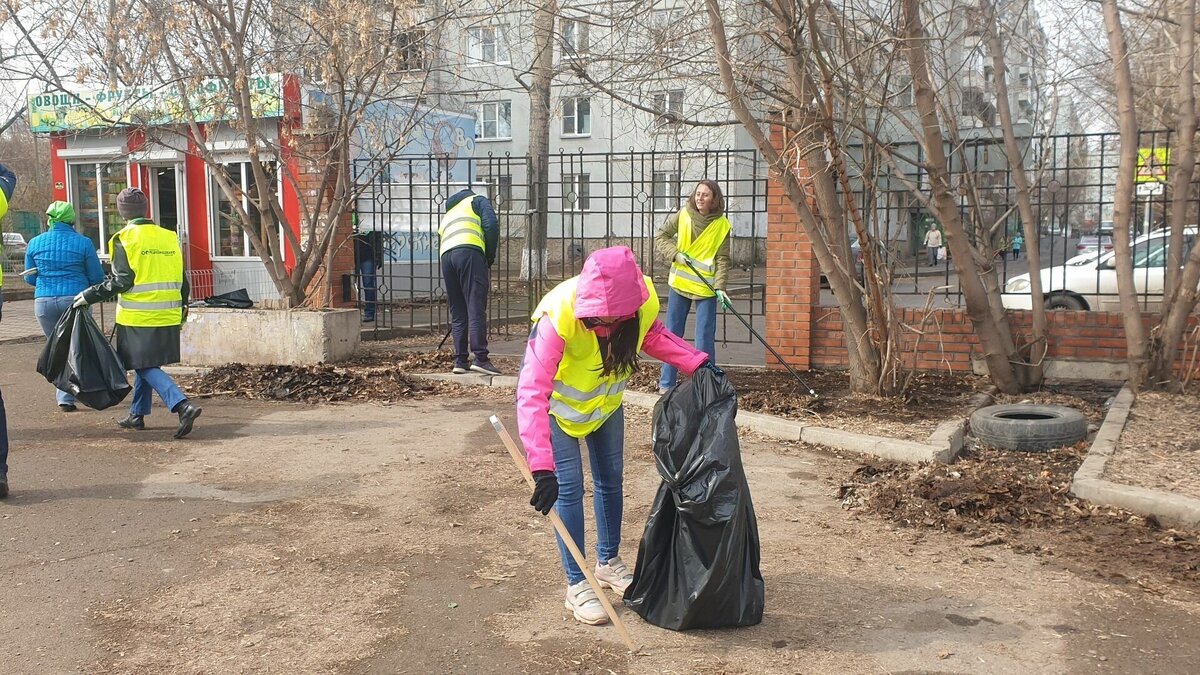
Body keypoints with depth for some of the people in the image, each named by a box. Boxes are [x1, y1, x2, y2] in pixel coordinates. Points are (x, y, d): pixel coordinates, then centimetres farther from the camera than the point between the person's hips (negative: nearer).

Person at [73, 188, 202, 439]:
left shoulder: (124, 239, -8)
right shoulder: (169, 237, 9)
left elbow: (122, 280, -14)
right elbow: (181, 279, 12)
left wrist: (90, 295, -5)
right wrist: (182, 308, 24)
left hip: (137, 317, -6)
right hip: (167, 316, 6)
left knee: (145, 367, -3)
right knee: (144, 365, 19)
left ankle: (183, 406, -20)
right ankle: (137, 415, 26)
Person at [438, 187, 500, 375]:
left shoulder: (447, 214, 39)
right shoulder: (477, 200, 23)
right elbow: (491, 225, 3)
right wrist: (490, 256, 11)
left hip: (445, 255, 5)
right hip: (469, 252, -5)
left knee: (457, 314, 10)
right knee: (476, 309, -9)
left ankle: (460, 361, 7)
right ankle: (480, 359, -16)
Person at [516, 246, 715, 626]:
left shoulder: (644, 301, -30)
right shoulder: (558, 315, -43)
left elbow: (654, 336, -4)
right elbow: (532, 392, -45)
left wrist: (697, 363, -19)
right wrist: (542, 469, -51)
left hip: (606, 398, 5)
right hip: (560, 401, -4)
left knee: (611, 480, 14)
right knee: (569, 488, -5)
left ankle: (609, 563, 35)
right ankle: (577, 586, 9)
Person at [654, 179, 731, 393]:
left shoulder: (721, 225, -7)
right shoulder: (683, 215, -4)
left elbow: (722, 259, -7)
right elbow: (661, 237, 3)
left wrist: (720, 287, -18)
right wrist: (676, 254, -14)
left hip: (706, 287, -2)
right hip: (679, 283, 2)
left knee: (705, 338, -1)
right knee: (672, 335, 10)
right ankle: (666, 384, 21)